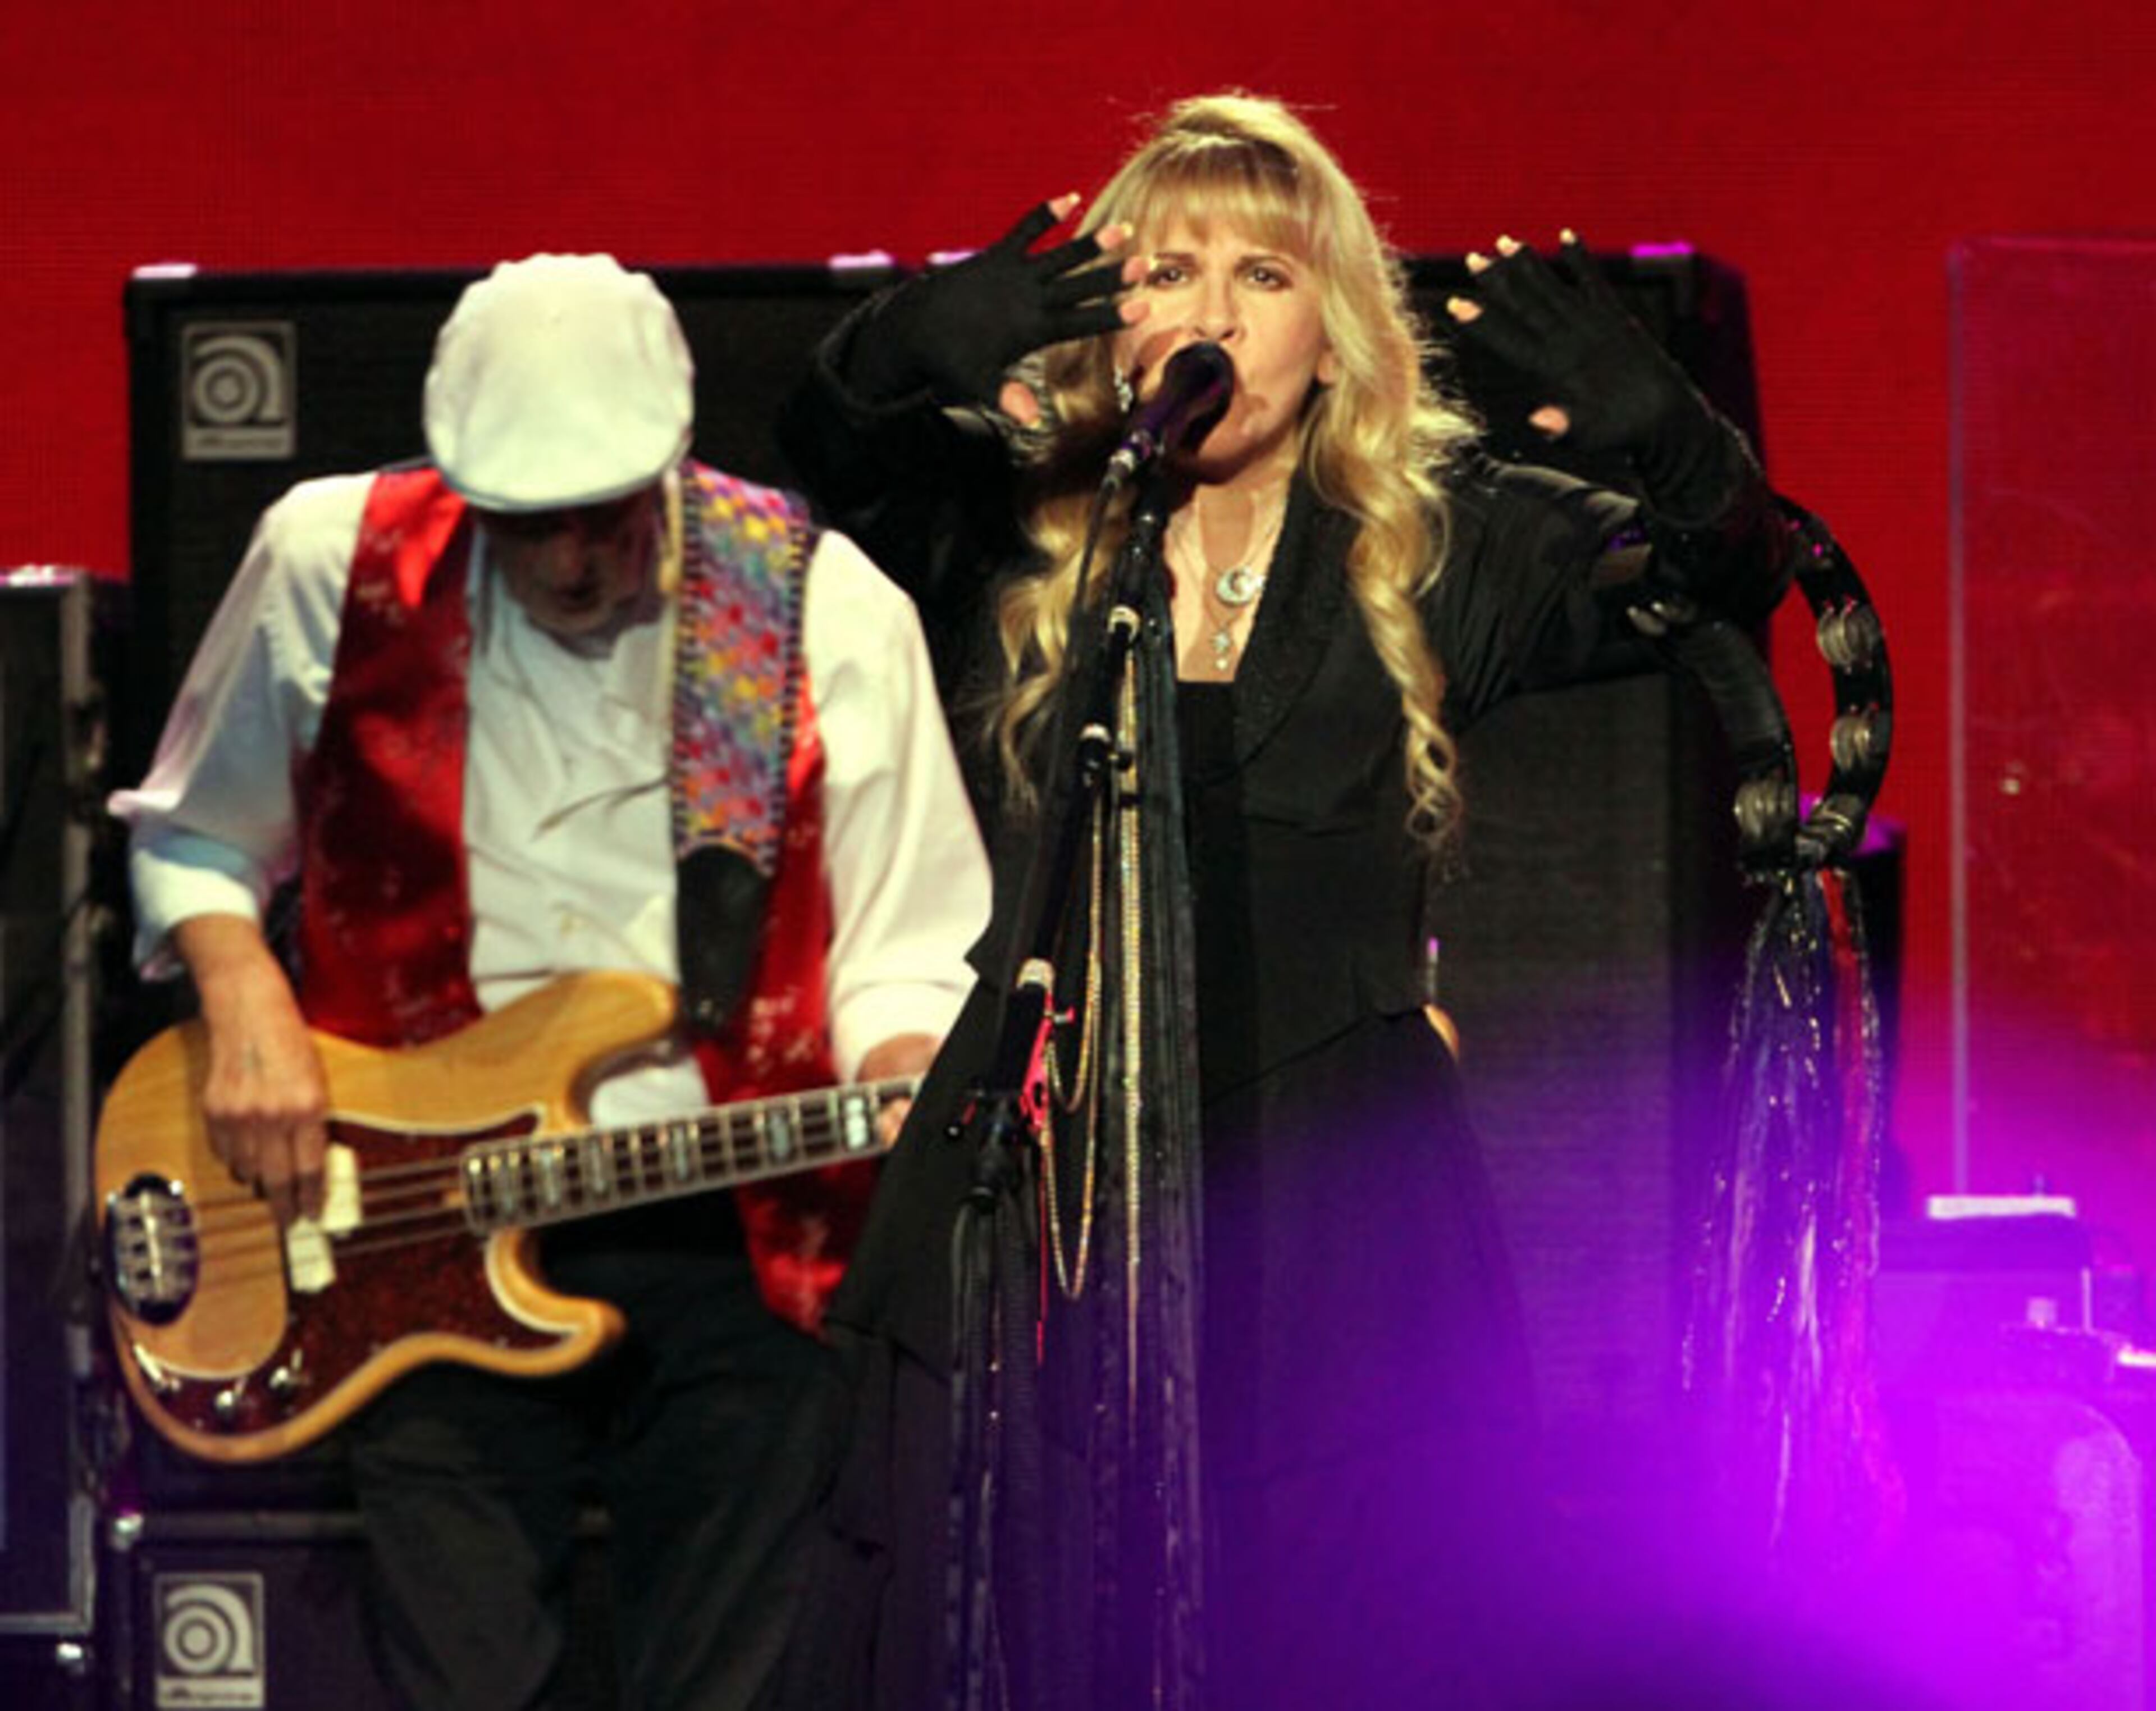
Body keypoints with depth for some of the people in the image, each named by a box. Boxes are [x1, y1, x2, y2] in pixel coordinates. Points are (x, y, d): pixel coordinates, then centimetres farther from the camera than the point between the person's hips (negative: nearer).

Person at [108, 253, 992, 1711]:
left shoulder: (823, 611, -1)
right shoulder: (331, 568, 0)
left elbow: (902, 959, 3)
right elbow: (189, 838, 15)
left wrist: (909, 1101, -18)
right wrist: (245, 1007, -3)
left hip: (724, 1238, 0)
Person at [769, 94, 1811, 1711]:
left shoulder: (1431, 545, 4)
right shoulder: (1015, 528, 4)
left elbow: (1724, 573, -6)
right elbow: (833, 447, -14)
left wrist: (1663, 433, -29)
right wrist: (914, 349, -38)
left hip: (1339, 1224, 0)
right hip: (1048, 1199, 0)